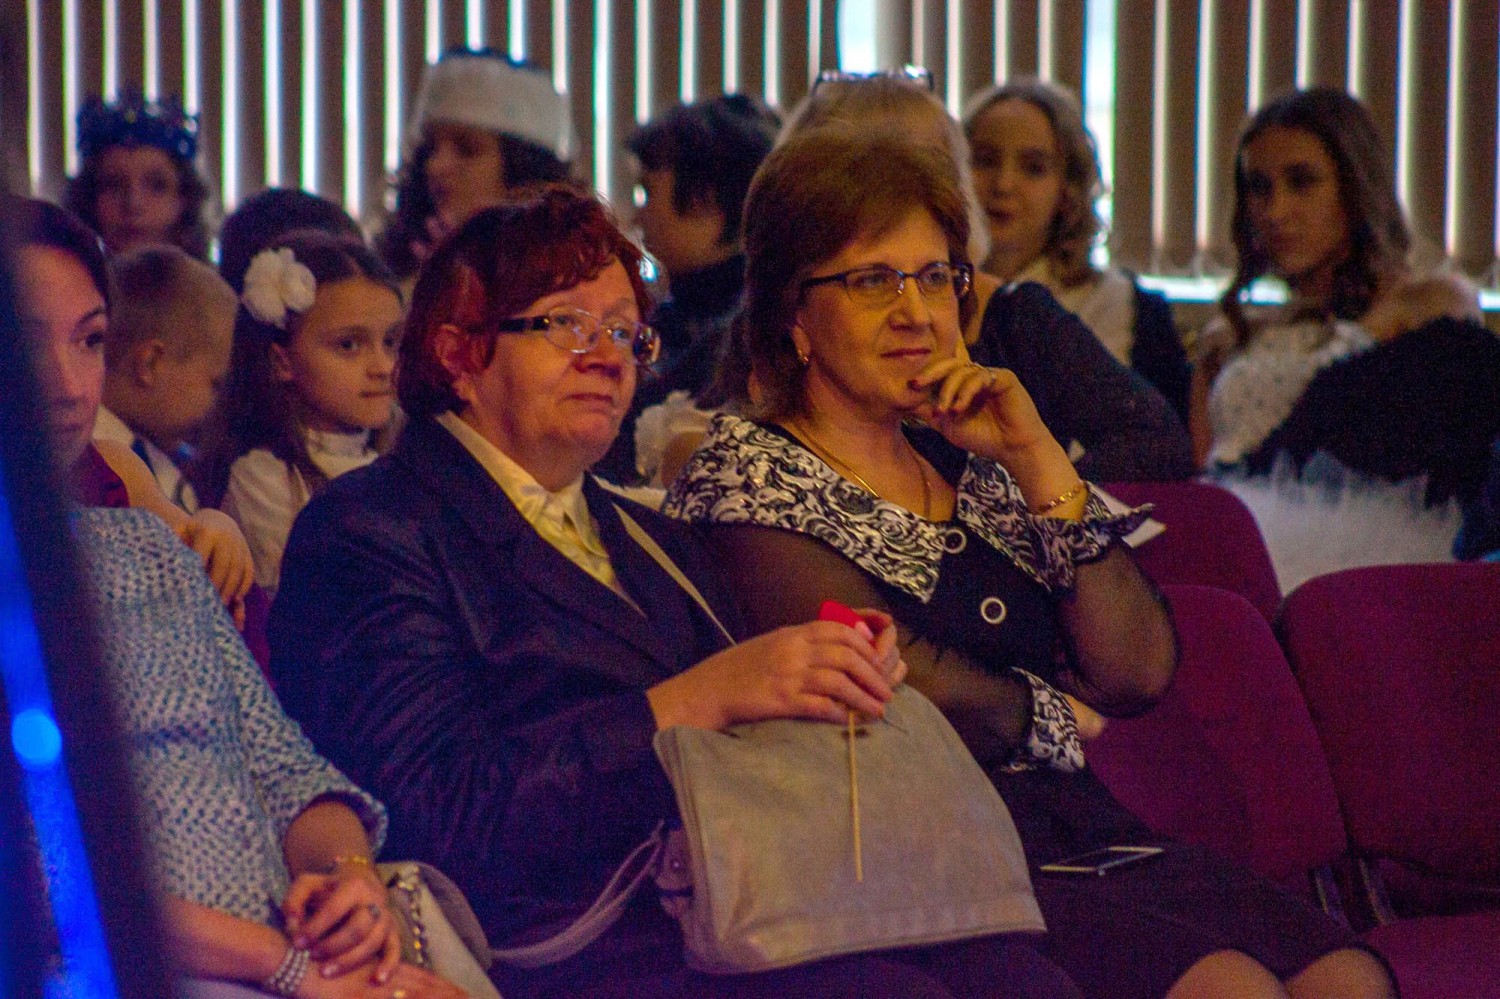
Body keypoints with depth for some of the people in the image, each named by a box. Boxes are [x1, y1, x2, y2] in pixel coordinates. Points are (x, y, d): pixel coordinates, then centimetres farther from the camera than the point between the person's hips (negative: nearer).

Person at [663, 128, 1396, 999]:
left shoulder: (971, 468, 21)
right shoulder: (743, 477, 0)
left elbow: (1138, 672, 10)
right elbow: (909, 688, -11)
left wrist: (1038, 459, 5)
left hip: (1081, 832, 7)